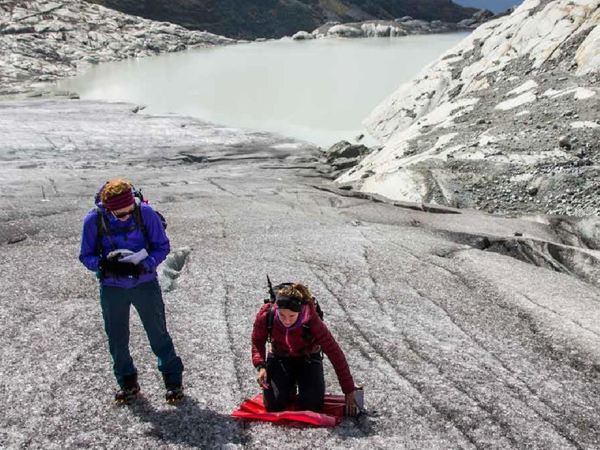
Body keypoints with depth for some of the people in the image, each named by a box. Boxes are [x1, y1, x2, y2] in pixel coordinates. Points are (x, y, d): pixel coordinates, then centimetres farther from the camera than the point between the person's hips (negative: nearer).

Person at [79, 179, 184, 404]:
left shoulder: (145, 213, -17)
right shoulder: (94, 220, -14)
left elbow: (162, 247, -7)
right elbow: (86, 256, -3)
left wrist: (142, 266, -23)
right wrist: (104, 264, -24)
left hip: (145, 283, -1)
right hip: (112, 288, 2)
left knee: (158, 333, 6)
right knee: (117, 338, 11)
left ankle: (173, 379, 23)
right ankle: (127, 382, 31)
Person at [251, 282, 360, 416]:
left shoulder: (312, 321, -34)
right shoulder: (266, 315, -29)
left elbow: (335, 354, -26)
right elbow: (257, 341, -5)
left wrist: (349, 392, -22)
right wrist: (261, 366, -23)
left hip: (308, 359, -1)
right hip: (279, 358, 2)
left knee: (312, 406, -17)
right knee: (274, 405, -15)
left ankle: (301, 382, 16)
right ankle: (290, 384, 18)